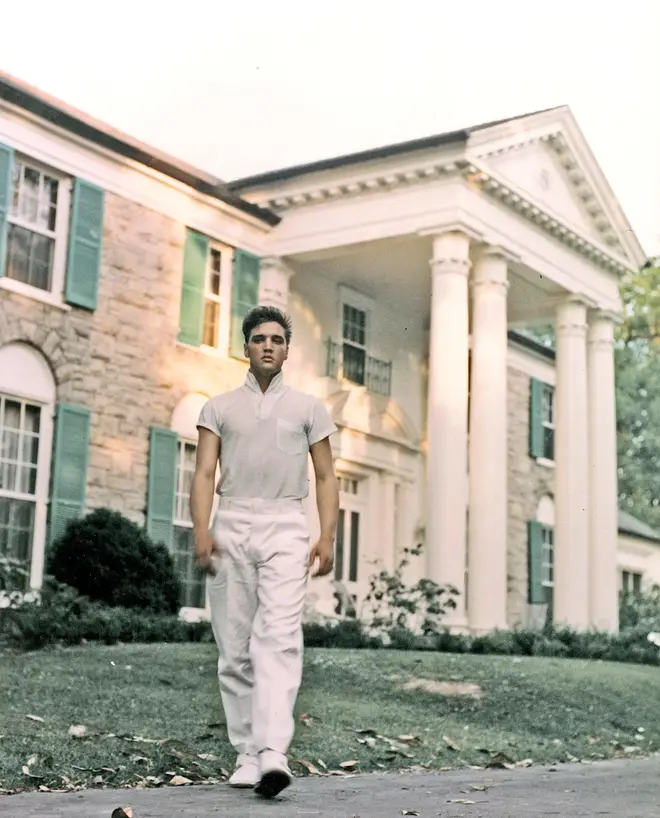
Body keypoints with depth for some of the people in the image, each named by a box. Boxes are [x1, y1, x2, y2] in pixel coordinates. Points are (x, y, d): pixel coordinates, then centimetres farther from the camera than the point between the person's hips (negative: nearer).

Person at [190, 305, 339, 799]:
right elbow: (205, 474, 6)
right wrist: (202, 531, -9)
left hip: (285, 527, -2)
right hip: (231, 527, 2)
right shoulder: (220, 408, 15)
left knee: (278, 641, -16)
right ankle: (247, 755, 8)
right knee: (235, 648, 1)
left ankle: (273, 753, -25)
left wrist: (328, 538, -2)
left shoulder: (308, 408, 15)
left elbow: (326, 479, 11)